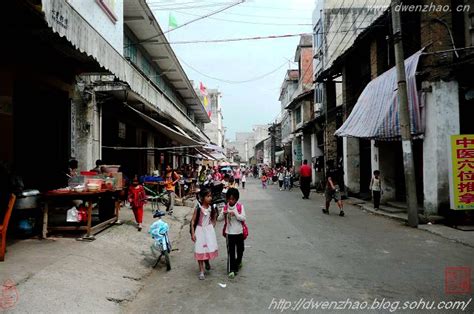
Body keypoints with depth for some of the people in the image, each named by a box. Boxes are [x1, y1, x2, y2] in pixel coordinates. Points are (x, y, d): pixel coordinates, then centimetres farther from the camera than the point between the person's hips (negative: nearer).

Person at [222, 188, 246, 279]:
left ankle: (238, 261, 46)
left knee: (240, 249, 18)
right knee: (230, 251, -2)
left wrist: (235, 214, -26)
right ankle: (231, 270, 3)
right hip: (229, 232, -1)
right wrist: (224, 214, -23)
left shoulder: (240, 206, -8)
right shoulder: (225, 207, -4)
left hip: (239, 232, 1)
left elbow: (243, 218, -13)